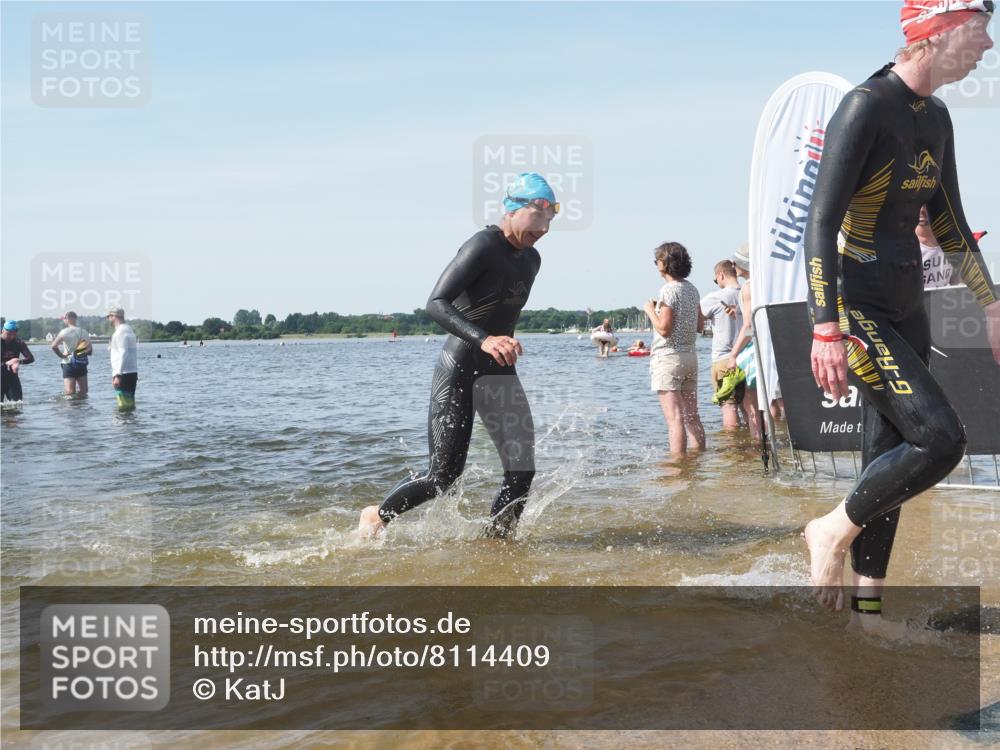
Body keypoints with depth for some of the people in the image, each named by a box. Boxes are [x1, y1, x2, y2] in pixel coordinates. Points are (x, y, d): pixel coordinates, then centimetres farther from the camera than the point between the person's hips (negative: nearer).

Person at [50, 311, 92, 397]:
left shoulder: (65, 332, -7)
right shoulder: (84, 332, 8)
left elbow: (54, 346, -19)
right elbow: (90, 351, 9)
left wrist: (61, 356, -6)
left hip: (69, 364, -5)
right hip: (82, 364, 5)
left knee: (70, 393, -8)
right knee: (83, 392, 10)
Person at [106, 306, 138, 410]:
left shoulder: (120, 331, -12)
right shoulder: (129, 329, 18)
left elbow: (123, 354, -19)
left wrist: (118, 375, -21)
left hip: (123, 374, -10)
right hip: (132, 372, 10)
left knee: (124, 405, -9)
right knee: (130, 404, 12)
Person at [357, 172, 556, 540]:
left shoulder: (531, 259, 9)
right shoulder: (482, 247, -16)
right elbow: (436, 304, -26)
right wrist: (483, 340, -38)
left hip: (499, 372, 7)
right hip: (458, 370, -7)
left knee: (522, 472, -5)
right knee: (444, 476, -4)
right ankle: (376, 516, 20)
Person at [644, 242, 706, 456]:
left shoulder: (669, 290, -14)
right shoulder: (692, 289, 11)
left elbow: (664, 329, -19)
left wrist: (650, 310, -3)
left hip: (668, 358, -8)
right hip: (690, 356, 8)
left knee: (675, 419, -9)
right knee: (692, 417, 13)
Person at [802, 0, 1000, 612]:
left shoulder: (935, 118, 11)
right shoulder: (865, 108, -15)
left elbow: (950, 223, 19)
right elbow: (821, 223, -20)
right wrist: (828, 331, -27)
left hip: (906, 309, 8)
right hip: (855, 308, -8)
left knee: (889, 460, 8)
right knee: (941, 438, -17)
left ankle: (867, 602, 15)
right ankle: (834, 531, 4)